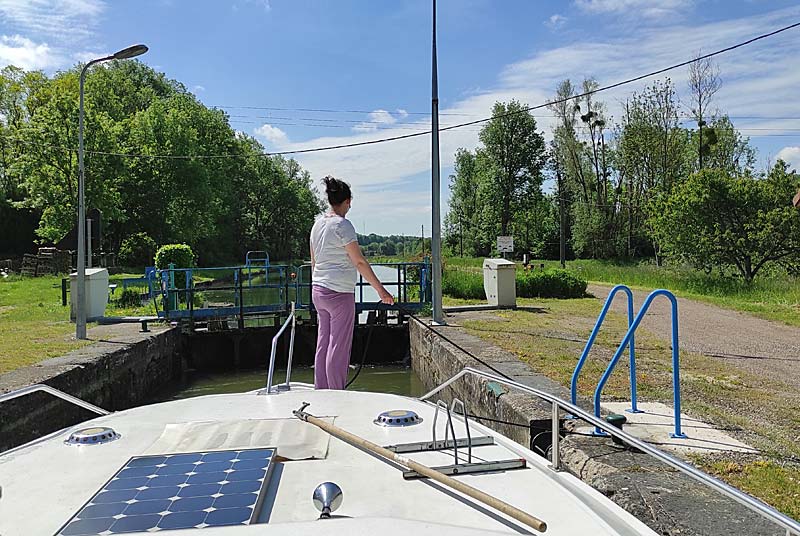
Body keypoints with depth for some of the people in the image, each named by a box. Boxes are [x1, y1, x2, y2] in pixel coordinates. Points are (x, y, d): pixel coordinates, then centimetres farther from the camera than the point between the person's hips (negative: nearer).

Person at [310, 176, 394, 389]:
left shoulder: (318, 224, 11)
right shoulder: (342, 225, -14)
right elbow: (359, 262, -16)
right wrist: (381, 290, -12)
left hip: (318, 291, 8)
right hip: (339, 292, -8)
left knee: (323, 344, 14)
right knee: (339, 348, 0)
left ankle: (321, 393, 22)